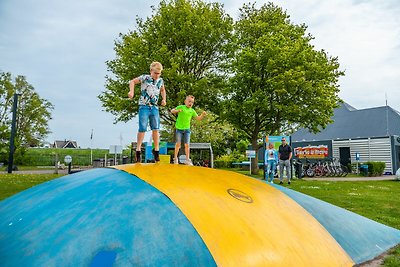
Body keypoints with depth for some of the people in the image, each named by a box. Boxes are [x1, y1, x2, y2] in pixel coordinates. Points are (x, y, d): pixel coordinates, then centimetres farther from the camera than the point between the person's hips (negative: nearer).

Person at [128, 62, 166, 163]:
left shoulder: (160, 80, 10)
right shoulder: (145, 78, -5)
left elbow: (163, 90, 28)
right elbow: (132, 82, 3)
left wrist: (164, 99, 12)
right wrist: (132, 91, -14)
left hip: (154, 107, 4)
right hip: (144, 106, -4)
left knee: (156, 128, -1)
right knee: (142, 129, -8)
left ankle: (156, 150, 7)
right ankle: (138, 150, 4)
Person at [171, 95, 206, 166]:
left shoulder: (192, 111, 8)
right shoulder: (181, 107, 0)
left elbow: (198, 118, 9)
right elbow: (172, 111, -3)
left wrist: (203, 115, -10)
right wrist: (177, 111, -23)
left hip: (187, 129, 3)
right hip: (179, 128, -2)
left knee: (187, 144, 1)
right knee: (178, 144, 1)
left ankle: (187, 159, 7)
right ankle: (175, 158, 16)